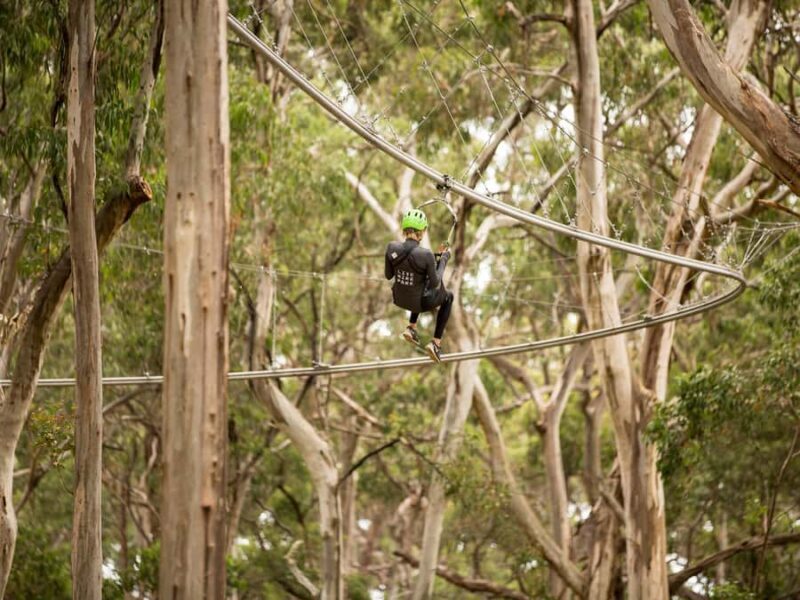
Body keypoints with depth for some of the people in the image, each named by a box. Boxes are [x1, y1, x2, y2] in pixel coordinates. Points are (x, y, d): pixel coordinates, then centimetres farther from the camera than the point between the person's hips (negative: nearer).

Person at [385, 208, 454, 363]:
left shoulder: (391, 247, -22)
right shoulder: (426, 255, -33)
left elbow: (388, 275, -5)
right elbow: (435, 283, -18)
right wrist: (444, 258, -5)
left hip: (399, 298, 4)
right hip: (420, 303, -4)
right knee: (448, 297, 31)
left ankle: (411, 328, 34)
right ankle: (436, 343, 25)